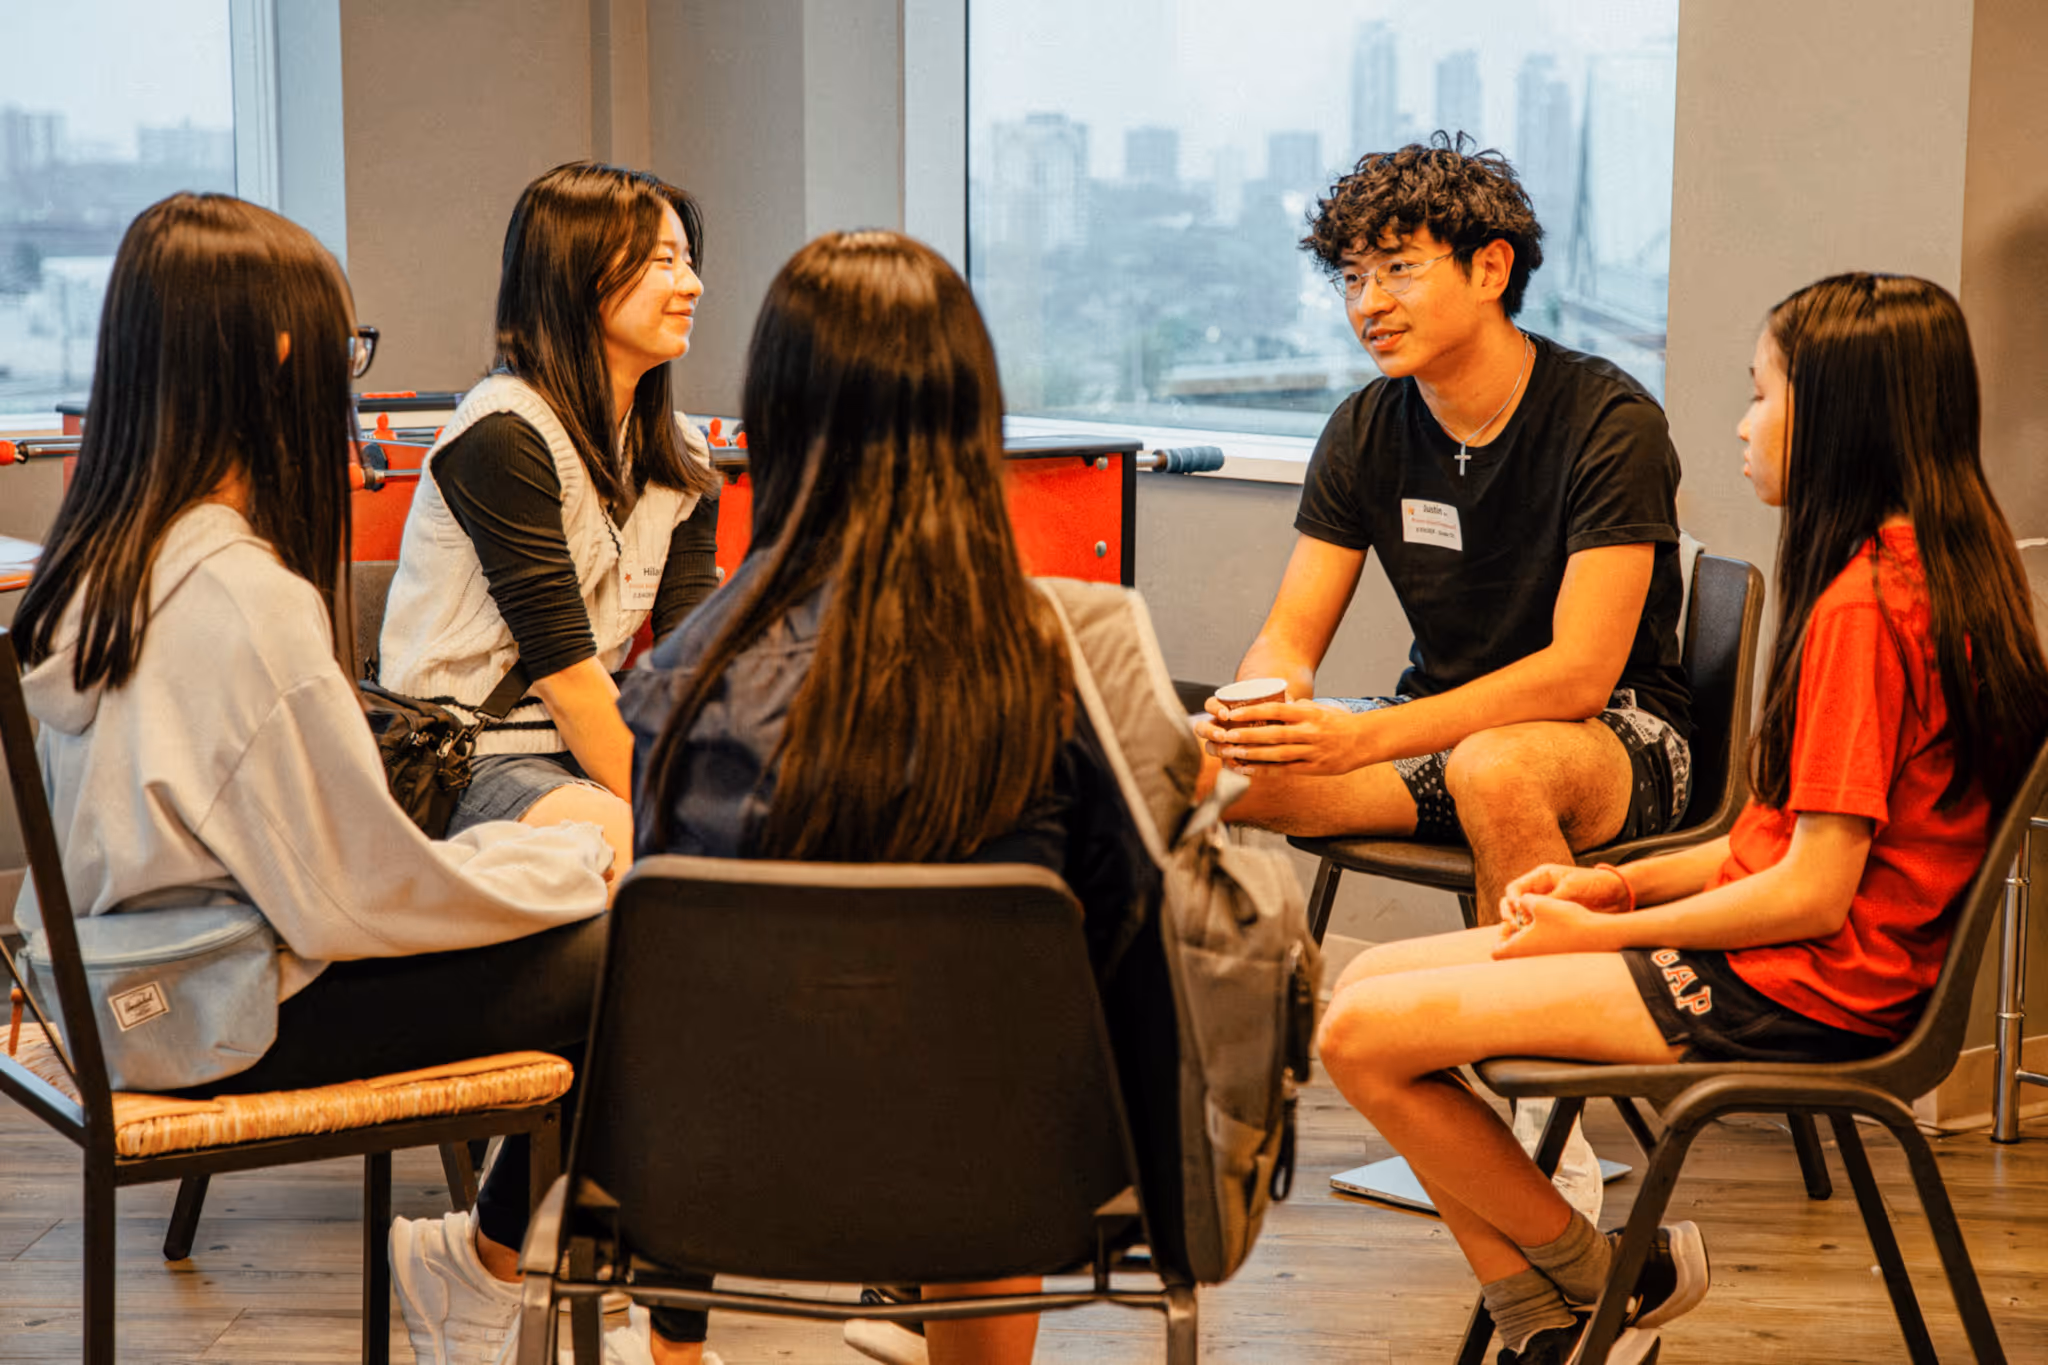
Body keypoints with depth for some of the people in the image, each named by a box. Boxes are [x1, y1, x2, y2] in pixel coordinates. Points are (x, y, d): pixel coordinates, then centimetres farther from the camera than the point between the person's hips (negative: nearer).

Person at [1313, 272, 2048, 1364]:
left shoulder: (1862, 608, -20)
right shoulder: (1935, 566, 11)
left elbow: (1813, 894, -22)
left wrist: (1603, 931, -10)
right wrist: (1627, 883, 7)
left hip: (1794, 991, -11)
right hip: (1792, 959, 11)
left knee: (1365, 1035, -14)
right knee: (1372, 978, 6)